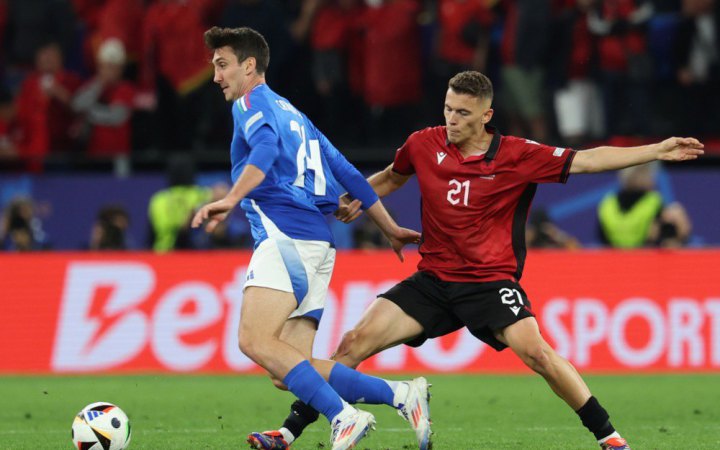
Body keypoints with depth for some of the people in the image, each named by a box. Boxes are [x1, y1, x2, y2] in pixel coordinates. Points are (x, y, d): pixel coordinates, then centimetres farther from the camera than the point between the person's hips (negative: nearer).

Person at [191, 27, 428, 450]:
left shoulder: (253, 102, 4)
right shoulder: (292, 113, 30)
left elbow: (266, 148, -19)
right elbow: (347, 173, 31)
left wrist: (231, 200, -33)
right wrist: (391, 229, 35)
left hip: (285, 236, -9)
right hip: (319, 246, 9)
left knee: (256, 341, -23)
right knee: (289, 372, -1)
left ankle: (344, 416, -30)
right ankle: (400, 394, -7)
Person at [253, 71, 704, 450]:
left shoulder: (518, 156, -9)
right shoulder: (424, 145, 0)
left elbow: (587, 160, -9)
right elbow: (393, 176, 22)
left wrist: (657, 151, -15)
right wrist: (356, 201, 6)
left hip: (491, 282, -3)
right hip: (433, 280, 3)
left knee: (536, 351, -25)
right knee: (356, 341, -10)